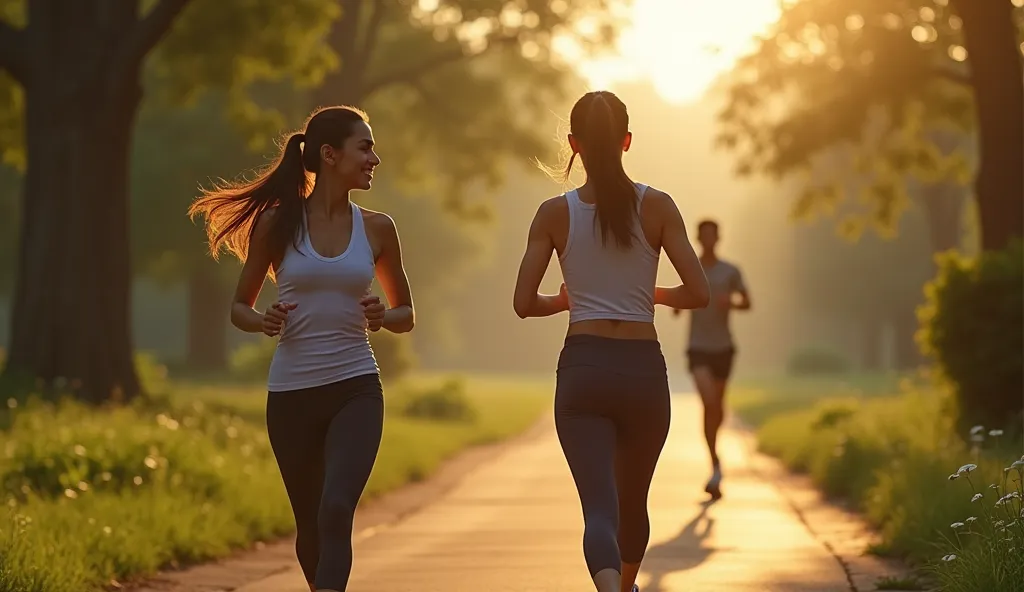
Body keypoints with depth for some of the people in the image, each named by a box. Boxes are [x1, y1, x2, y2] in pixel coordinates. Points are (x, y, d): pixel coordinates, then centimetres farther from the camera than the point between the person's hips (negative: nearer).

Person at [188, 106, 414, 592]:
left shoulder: (376, 229, 4)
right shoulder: (279, 222, -1)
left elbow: (407, 315, 15)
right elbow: (239, 307, 8)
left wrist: (382, 317, -8)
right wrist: (264, 322, -14)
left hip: (356, 389, 0)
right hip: (290, 392, 0)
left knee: (336, 513, -21)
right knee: (310, 525, 12)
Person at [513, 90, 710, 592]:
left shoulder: (554, 213, 0)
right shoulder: (656, 206, -1)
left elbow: (524, 304, -1)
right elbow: (698, 293, -5)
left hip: (582, 368, -1)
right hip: (643, 369, 1)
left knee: (600, 507, -8)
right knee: (633, 501, 23)